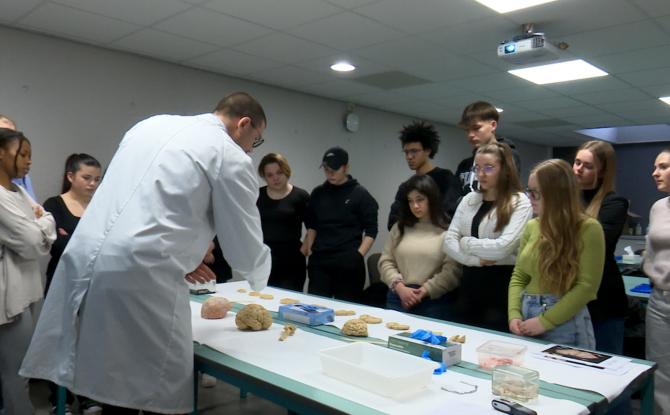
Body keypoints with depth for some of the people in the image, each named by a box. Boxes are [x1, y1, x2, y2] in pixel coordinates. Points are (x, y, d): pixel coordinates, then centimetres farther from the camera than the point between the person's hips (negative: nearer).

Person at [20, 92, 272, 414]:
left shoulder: (153, 124, 19)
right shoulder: (230, 156, -2)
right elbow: (245, 250, 2)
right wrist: (259, 279, 24)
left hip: (83, 262, 8)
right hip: (141, 276, -7)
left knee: (117, 387, 19)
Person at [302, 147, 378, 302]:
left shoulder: (360, 194, -1)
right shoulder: (318, 193, 11)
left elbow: (371, 230, -2)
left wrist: (358, 255, -10)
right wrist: (308, 250, 7)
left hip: (348, 263, -3)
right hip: (319, 261, 4)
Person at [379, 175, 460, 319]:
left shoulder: (447, 230, -3)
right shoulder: (400, 227, 11)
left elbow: (452, 270, -10)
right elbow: (385, 261, 8)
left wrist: (424, 291, -13)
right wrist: (400, 287, -6)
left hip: (433, 302, -3)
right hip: (398, 298, 3)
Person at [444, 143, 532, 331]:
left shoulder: (520, 203, -7)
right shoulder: (469, 199, 8)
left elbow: (503, 247, -19)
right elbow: (449, 241, 1)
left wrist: (466, 242, -7)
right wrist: (476, 259, -14)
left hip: (501, 284, -5)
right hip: (470, 282, 5)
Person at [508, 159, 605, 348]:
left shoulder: (588, 228, -9)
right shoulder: (532, 227, 6)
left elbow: (587, 286, -14)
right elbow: (518, 276, 9)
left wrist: (545, 322, -16)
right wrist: (514, 314, -6)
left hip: (566, 323, -5)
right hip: (527, 314, 5)